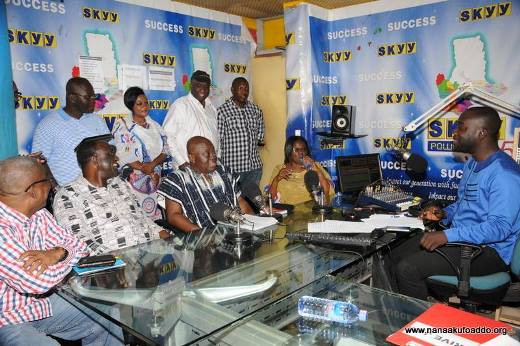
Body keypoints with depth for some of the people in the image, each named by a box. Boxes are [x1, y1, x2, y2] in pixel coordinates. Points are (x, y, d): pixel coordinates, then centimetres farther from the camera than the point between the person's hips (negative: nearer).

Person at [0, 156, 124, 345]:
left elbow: (78, 246, 2)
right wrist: (70, 256, -12)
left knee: (109, 326, 3)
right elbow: (40, 282, -31)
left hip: (41, 304, 7)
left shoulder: (39, 215, -1)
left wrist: (56, 253, -21)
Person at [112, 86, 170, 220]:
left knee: (156, 215, 2)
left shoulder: (154, 125, 13)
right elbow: (124, 156, -11)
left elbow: (165, 150, 6)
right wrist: (150, 173, -15)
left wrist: (152, 164, -14)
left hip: (157, 180, 4)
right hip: (136, 181, -4)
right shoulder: (123, 126, -2)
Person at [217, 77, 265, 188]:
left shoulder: (256, 110, 11)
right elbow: (218, 140, -5)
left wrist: (260, 139, 6)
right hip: (232, 167, -5)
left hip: (255, 167, 5)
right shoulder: (222, 111, -5)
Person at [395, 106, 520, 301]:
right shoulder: (472, 164, 14)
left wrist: (447, 236, -32)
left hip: (489, 251, -9)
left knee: (408, 269, -22)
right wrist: (444, 214, 4)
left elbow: (499, 227, -27)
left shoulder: (504, 173, -19)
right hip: (461, 239, 10)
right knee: (396, 257, 1)